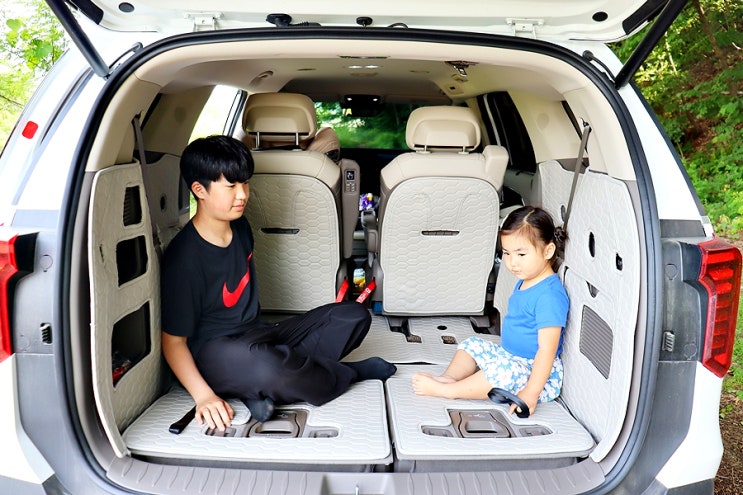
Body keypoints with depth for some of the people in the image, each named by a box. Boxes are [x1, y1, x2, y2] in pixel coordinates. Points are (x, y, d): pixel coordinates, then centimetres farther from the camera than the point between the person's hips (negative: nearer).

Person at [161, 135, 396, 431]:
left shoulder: (240, 227, 6)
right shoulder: (184, 258, -17)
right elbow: (174, 340, -16)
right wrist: (203, 395, -27)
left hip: (257, 338, 8)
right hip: (214, 352, -7)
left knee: (354, 317, -1)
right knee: (262, 363, -43)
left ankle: (266, 390, -18)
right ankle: (347, 373, -9)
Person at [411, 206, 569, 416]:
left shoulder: (549, 295, -24)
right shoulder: (523, 283, 8)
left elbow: (547, 349, -27)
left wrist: (530, 393, -30)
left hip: (536, 372, -10)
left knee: (502, 371, -35)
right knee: (473, 345, 11)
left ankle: (444, 390, -23)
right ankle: (450, 377, -15)